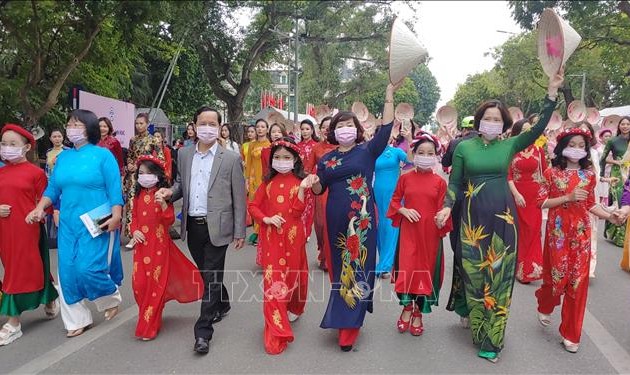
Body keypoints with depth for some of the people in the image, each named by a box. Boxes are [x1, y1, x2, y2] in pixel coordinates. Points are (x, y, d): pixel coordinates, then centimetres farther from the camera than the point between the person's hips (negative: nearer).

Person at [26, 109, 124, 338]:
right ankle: (77, 320, 21)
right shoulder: (63, 157, 11)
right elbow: (53, 188, 13)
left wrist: (116, 217, -19)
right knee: (68, 272, 5)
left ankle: (111, 299, 21)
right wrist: (40, 208, -2)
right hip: (68, 223, 6)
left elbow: (114, 190, -10)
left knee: (88, 268, -11)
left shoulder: (103, 155, -6)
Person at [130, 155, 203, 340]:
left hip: (159, 245, -5)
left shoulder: (162, 194, -7)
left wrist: (163, 204, -28)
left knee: (155, 284, 1)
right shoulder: (138, 195, 8)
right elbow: (134, 217, 16)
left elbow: (170, 220, -12)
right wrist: (134, 230, -3)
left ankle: (149, 327, 12)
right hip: (141, 244, 5)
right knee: (139, 283, 5)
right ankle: (148, 319, 29)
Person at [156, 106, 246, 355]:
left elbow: (239, 198, -4)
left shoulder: (231, 159, -5)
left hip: (216, 227, -5)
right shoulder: (184, 154, 7)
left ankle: (203, 331, 8)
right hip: (192, 226, 5)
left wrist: (240, 232, -5)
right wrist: (170, 192, -5)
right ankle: (222, 304, 44)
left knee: (212, 277, -1)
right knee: (206, 274, 19)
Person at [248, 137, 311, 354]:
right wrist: (266, 219, -12)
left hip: (293, 236, -1)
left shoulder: (299, 181, -1)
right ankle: (277, 333, 3)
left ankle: (293, 308, 46)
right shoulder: (268, 182, 6)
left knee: (293, 275, 14)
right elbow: (253, 206, 5)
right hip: (271, 237, 1)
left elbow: (298, 211, -11)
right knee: (273, 279, -3)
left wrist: (302, 188, -23)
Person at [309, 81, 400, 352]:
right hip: (336, 219, 3)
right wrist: (313, 182, -12)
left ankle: (349, 322, 7)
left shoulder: (367, 151, 0)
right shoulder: (326, 159, 8)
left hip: (362, 218, -3)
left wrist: (389, 96, -19)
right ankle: (344, 316, 28)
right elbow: (319, 190, 11)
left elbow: (386, 128, -12)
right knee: (340, 265, 11)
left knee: (358, 265, -1)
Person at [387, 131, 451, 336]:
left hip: (430, 233, 0)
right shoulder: (405, 178, 1)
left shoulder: (439, 182, -1)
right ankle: (407, 307, 24)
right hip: (409, 230, 0)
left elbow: (442, 208, -1)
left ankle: (418, 313, 26)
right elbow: (395, 200, 9)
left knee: (426, 269, 8)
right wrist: (404, 210, -9)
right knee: (407, 268, -2)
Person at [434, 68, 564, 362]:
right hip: (473, 216, -1)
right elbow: (454, 183, 2)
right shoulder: (463, 147, 0)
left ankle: (491, 338, 16)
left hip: (502, 215, 1)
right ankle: (477, 326, 24)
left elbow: (539, 128, -8)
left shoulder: (510, 145, 3)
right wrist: (447, 206, -12)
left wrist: (552, 93, -14)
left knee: (499, 273, 5)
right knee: (474, 272, 6)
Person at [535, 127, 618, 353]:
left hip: (581, 232, 3)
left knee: (578, 281, 3)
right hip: (558, 230, -2)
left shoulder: (589, 175, 5)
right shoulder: (552, 173, -4)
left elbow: (590, 204, 10)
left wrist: (609, 216, -6)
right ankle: (545, 306, 38)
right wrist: (568, 197, -16)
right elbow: (542, 202, -6)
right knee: (557, 276, 3)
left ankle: (570, 334, 16)